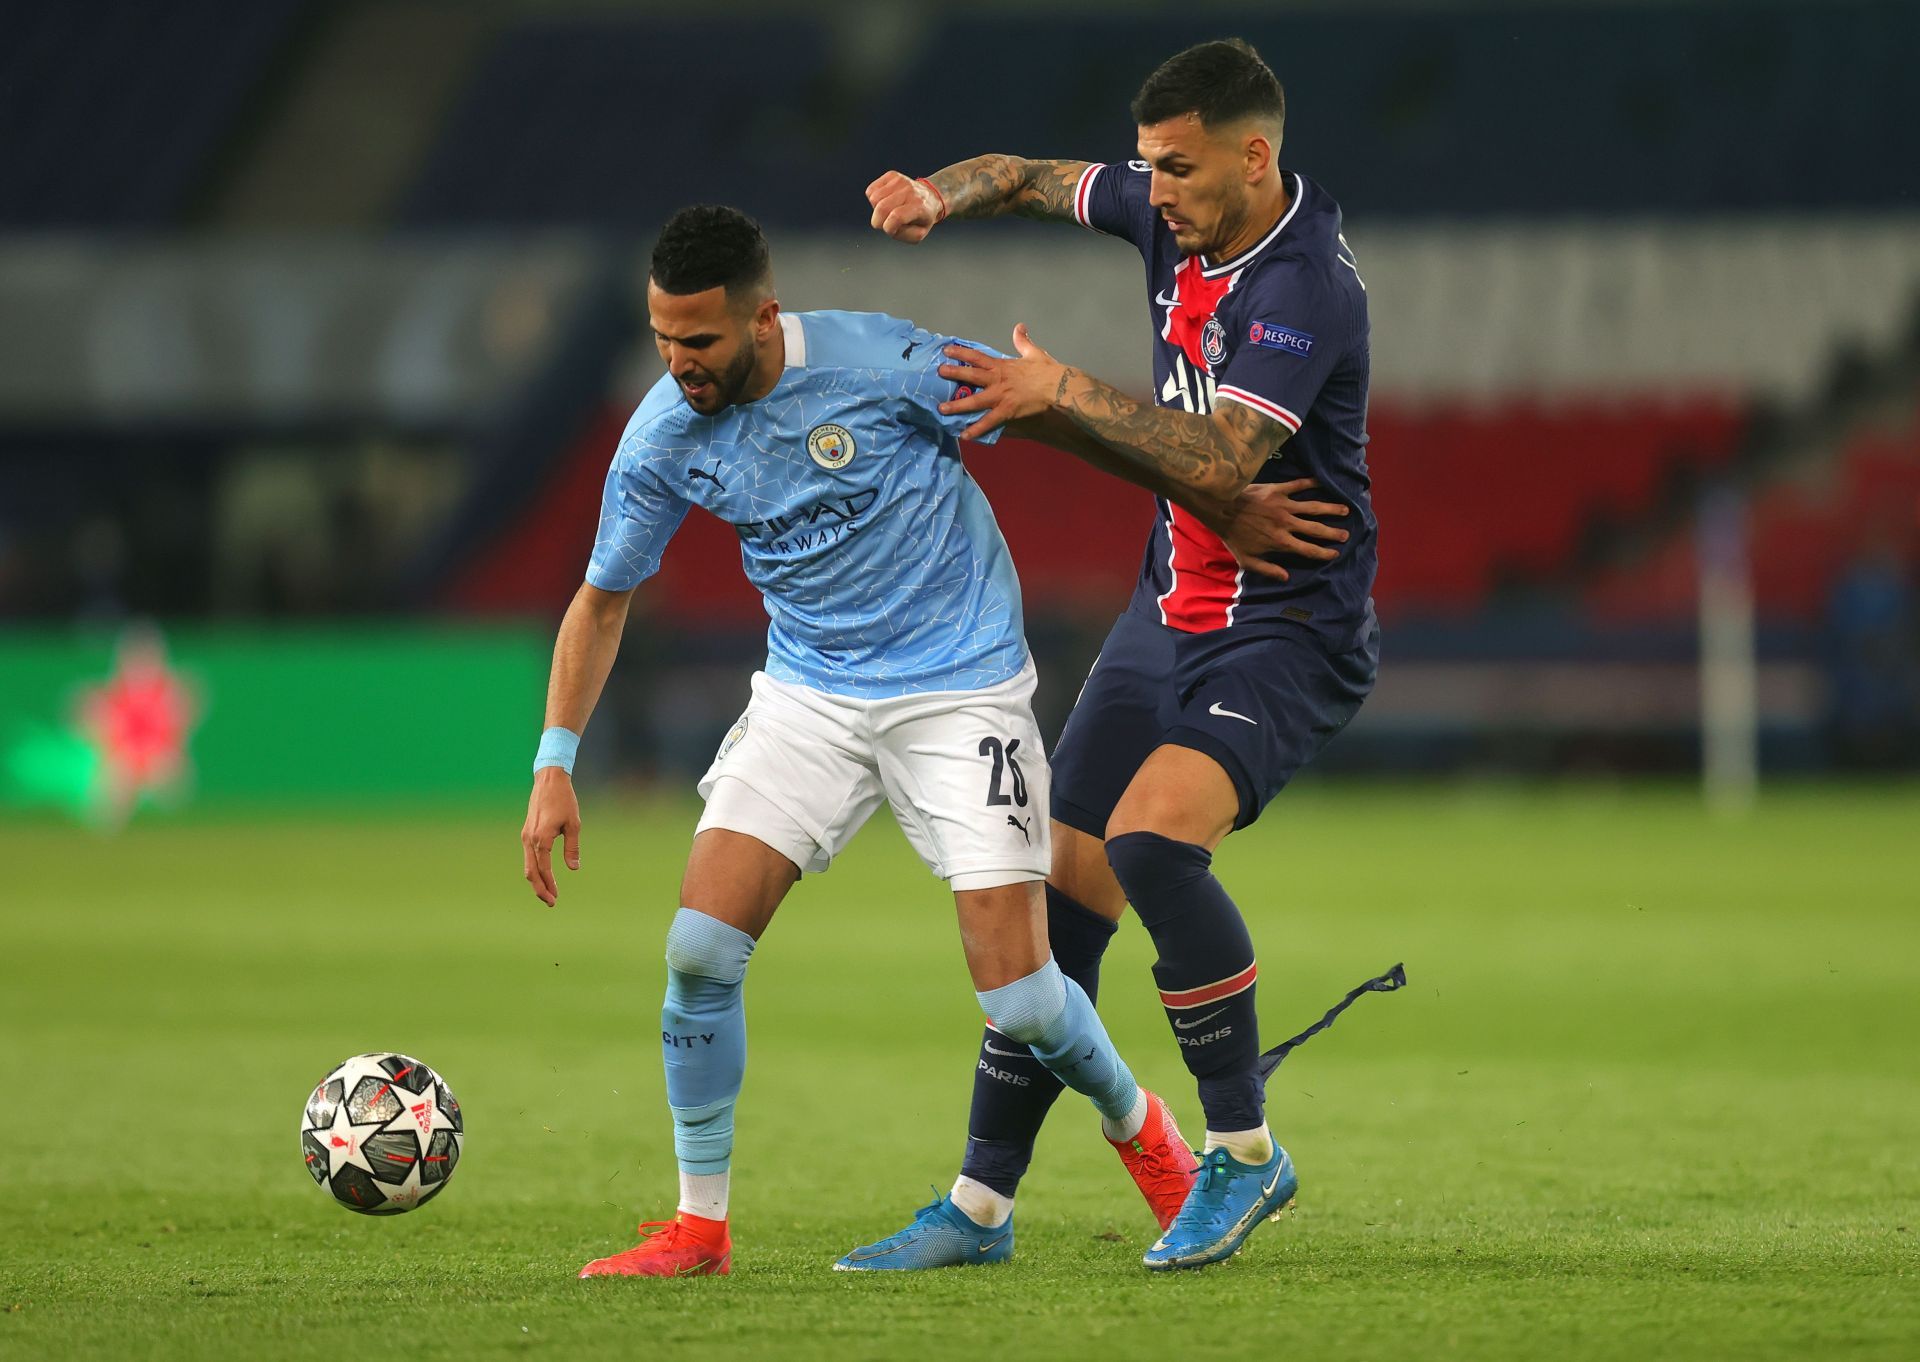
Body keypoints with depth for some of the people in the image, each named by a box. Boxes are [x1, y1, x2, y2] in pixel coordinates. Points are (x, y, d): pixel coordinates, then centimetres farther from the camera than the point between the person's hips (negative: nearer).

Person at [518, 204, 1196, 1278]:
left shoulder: (881, 363, -20)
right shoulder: (663, 436, -7)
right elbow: (604, 598, 8)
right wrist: (555, 765, 0)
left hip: (962, 691, -4)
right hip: (810, 696, 4)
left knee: (1021, 1000, -9)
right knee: (700, 945, -13)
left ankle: (1135, 1124, 25)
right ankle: (700, 1224, 2)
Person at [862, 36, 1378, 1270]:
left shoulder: (1308, 287, -23)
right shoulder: (1174, 215, 1)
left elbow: (1217, 459, -33)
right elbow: (1032, 180, 17)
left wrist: (1063, 392, -28)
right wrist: (940, 196, -4)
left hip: (1289, 634, -8)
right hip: (1171, 614, 8)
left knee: (1151, 838, -30)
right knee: (1063, 890, 3)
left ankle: (1246, 1152, -14)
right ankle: (984, 1200, 12)